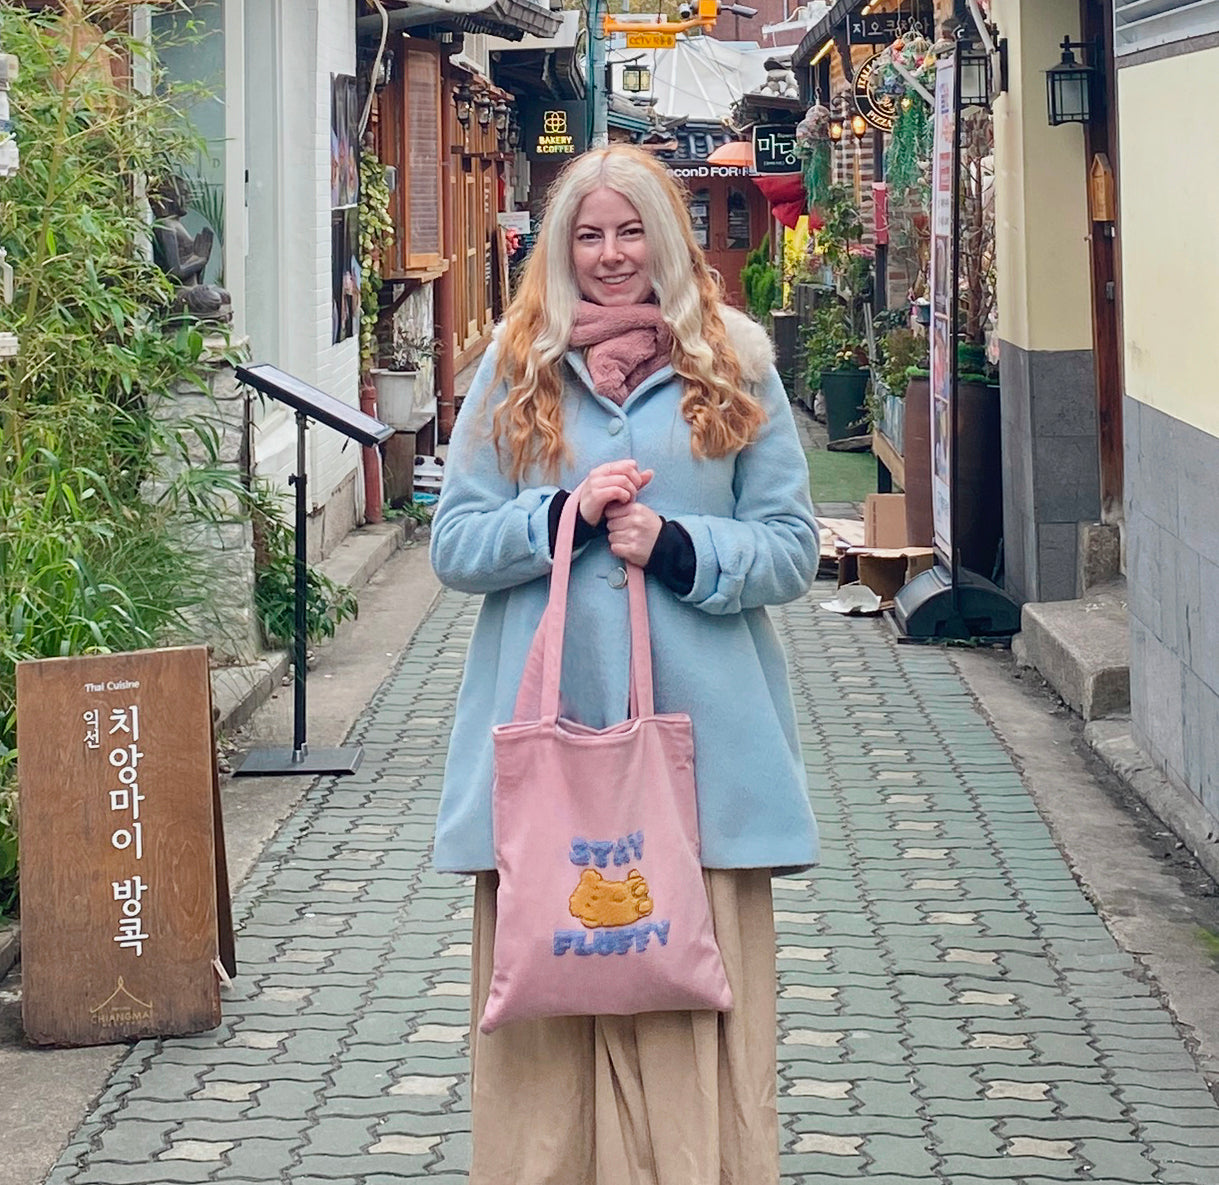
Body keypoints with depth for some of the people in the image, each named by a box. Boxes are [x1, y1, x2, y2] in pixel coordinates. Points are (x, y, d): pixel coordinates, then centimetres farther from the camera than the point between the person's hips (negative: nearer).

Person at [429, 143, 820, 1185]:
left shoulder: (734, 367, 8)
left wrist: (678, 546, -11)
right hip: (546, 736, 1)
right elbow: (454, 545, 7)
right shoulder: (515, 369, 10)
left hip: (699, 739, 0)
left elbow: (793, 549, 5)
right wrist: (562, 513, -10)